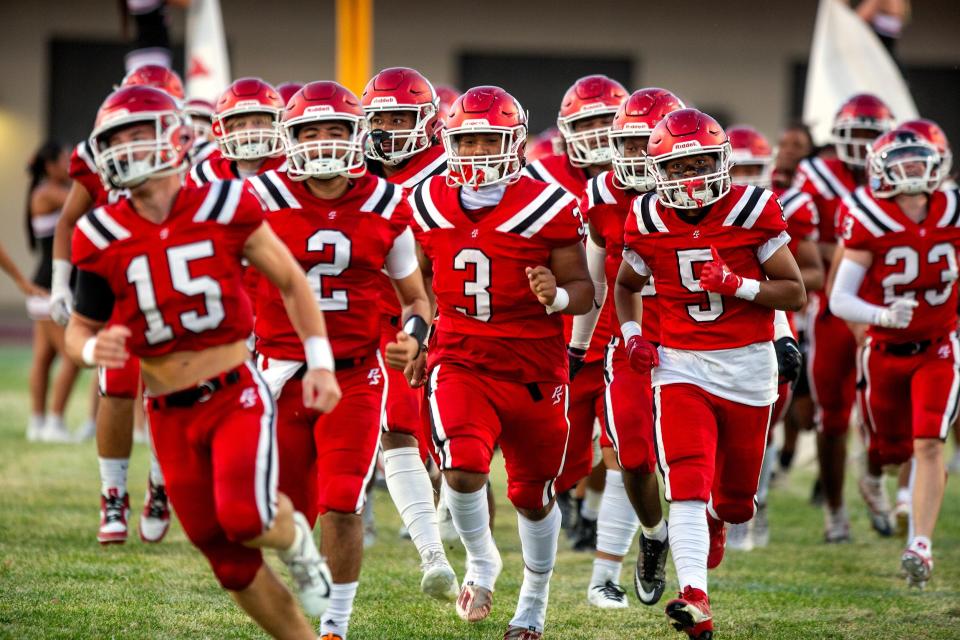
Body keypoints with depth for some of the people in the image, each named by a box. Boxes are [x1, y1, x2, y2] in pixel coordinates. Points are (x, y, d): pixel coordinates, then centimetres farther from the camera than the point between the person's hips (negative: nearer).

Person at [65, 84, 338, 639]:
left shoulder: (224, 207, -8)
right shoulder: (102, 239, -4)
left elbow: (291, 282, 5)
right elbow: (80, 328, 6)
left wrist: (320, 363, 1)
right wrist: (93, 349, -17)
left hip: (236, 394, -3)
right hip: (170, 413, 3)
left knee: (244, 519, -24)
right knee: (230, 563, 6)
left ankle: (295, 537, 11)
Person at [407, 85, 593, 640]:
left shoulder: (548, 207, -11)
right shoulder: (430, 204, 1)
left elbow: (584, 291, -6)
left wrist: (559, 296, -27)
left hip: (534, 370, -1)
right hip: (460, 362, 1)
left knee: (534, 495, 13)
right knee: (463, 469, -23)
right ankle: (482, 561, 7)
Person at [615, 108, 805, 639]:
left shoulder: (751, 212, -7)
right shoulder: (649, 222, 0)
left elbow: (795, 293, -5)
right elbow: (627, 284, 19)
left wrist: (737, 285, -20)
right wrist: (632, 335, 2)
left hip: (748, 364, 0)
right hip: (681, 365, 0)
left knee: (735, 500, 11)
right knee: (687, 486, -19)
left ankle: (715, 518, 49)